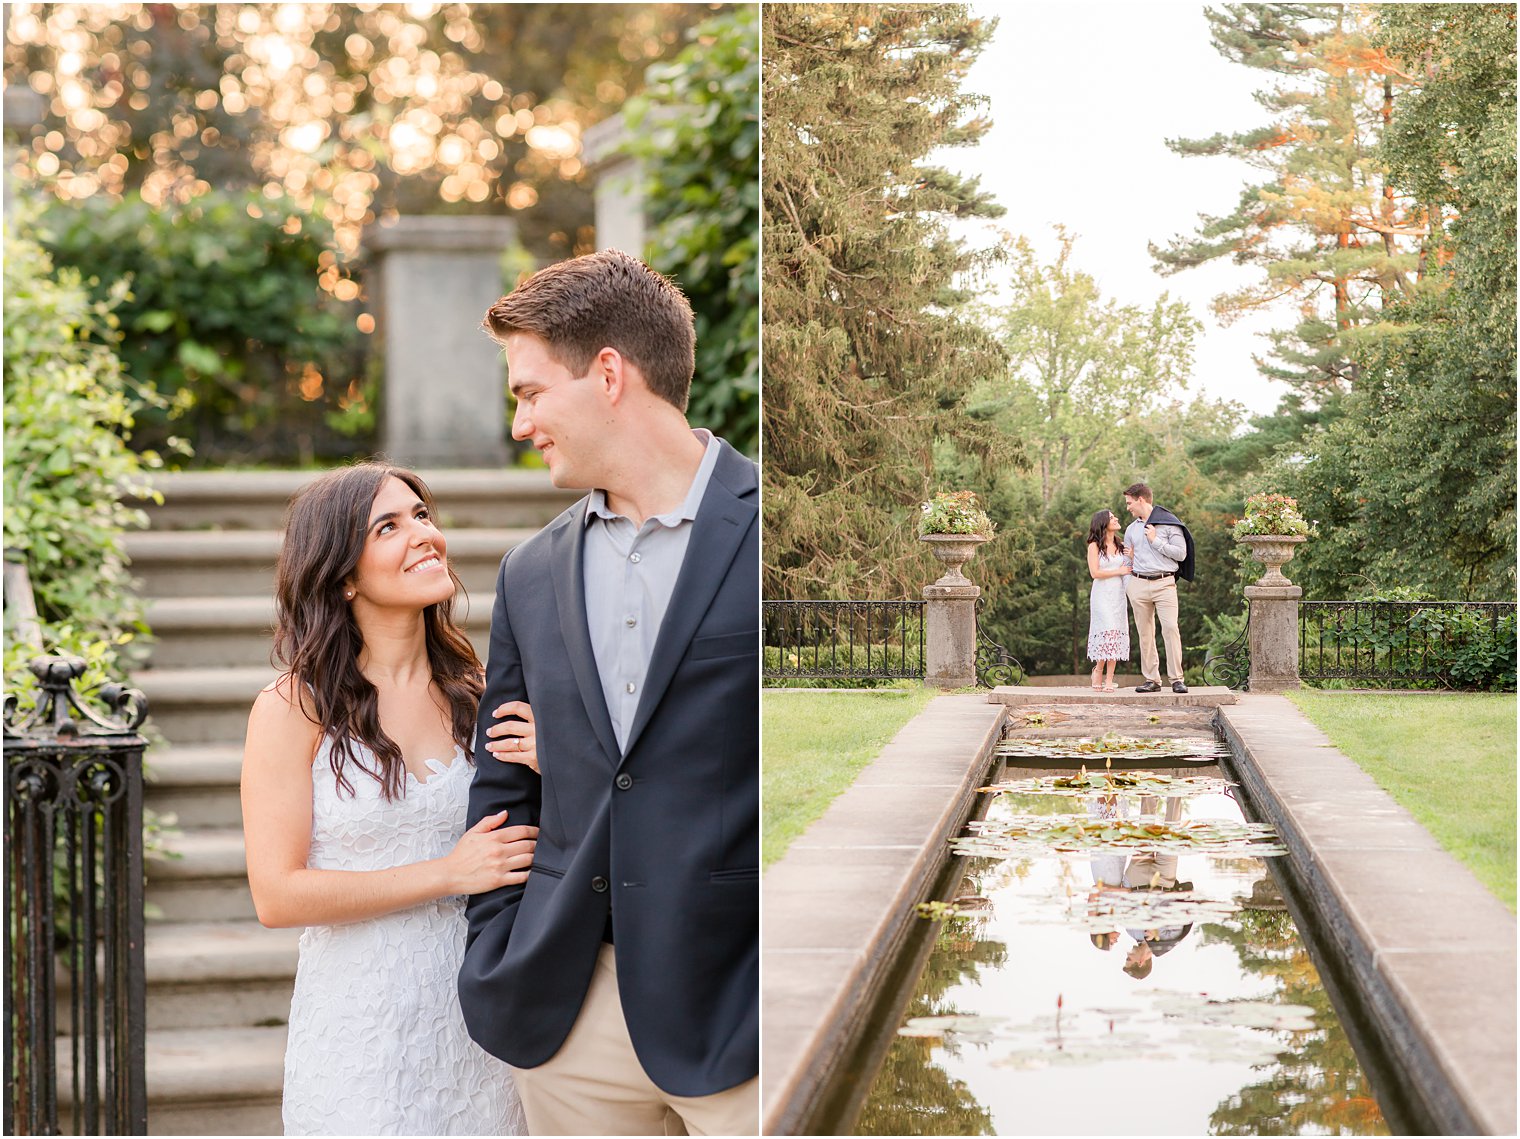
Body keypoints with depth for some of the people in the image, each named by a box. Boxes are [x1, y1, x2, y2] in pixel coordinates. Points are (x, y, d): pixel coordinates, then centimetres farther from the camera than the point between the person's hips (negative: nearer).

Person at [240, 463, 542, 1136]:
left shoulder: (472, 695, 5)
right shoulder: (293, 710, -9)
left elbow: (525, 856, 11)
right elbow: (277, 895, -14)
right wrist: (449, 874, -15)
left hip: (476, 1023, 4)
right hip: (359, 1029, -4)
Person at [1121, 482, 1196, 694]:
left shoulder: (1169, 523, 0)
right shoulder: (1131, 529, 17)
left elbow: (1181, 553, -6)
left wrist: (1156, 541, -8)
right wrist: (1126, 588, 13)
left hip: (1164, 583, -5)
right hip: (1138, 584, 5)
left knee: (1170, 629, -14)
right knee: (1145, 633, 3)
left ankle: (1177, 679, -13)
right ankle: (1151, 679, 7)